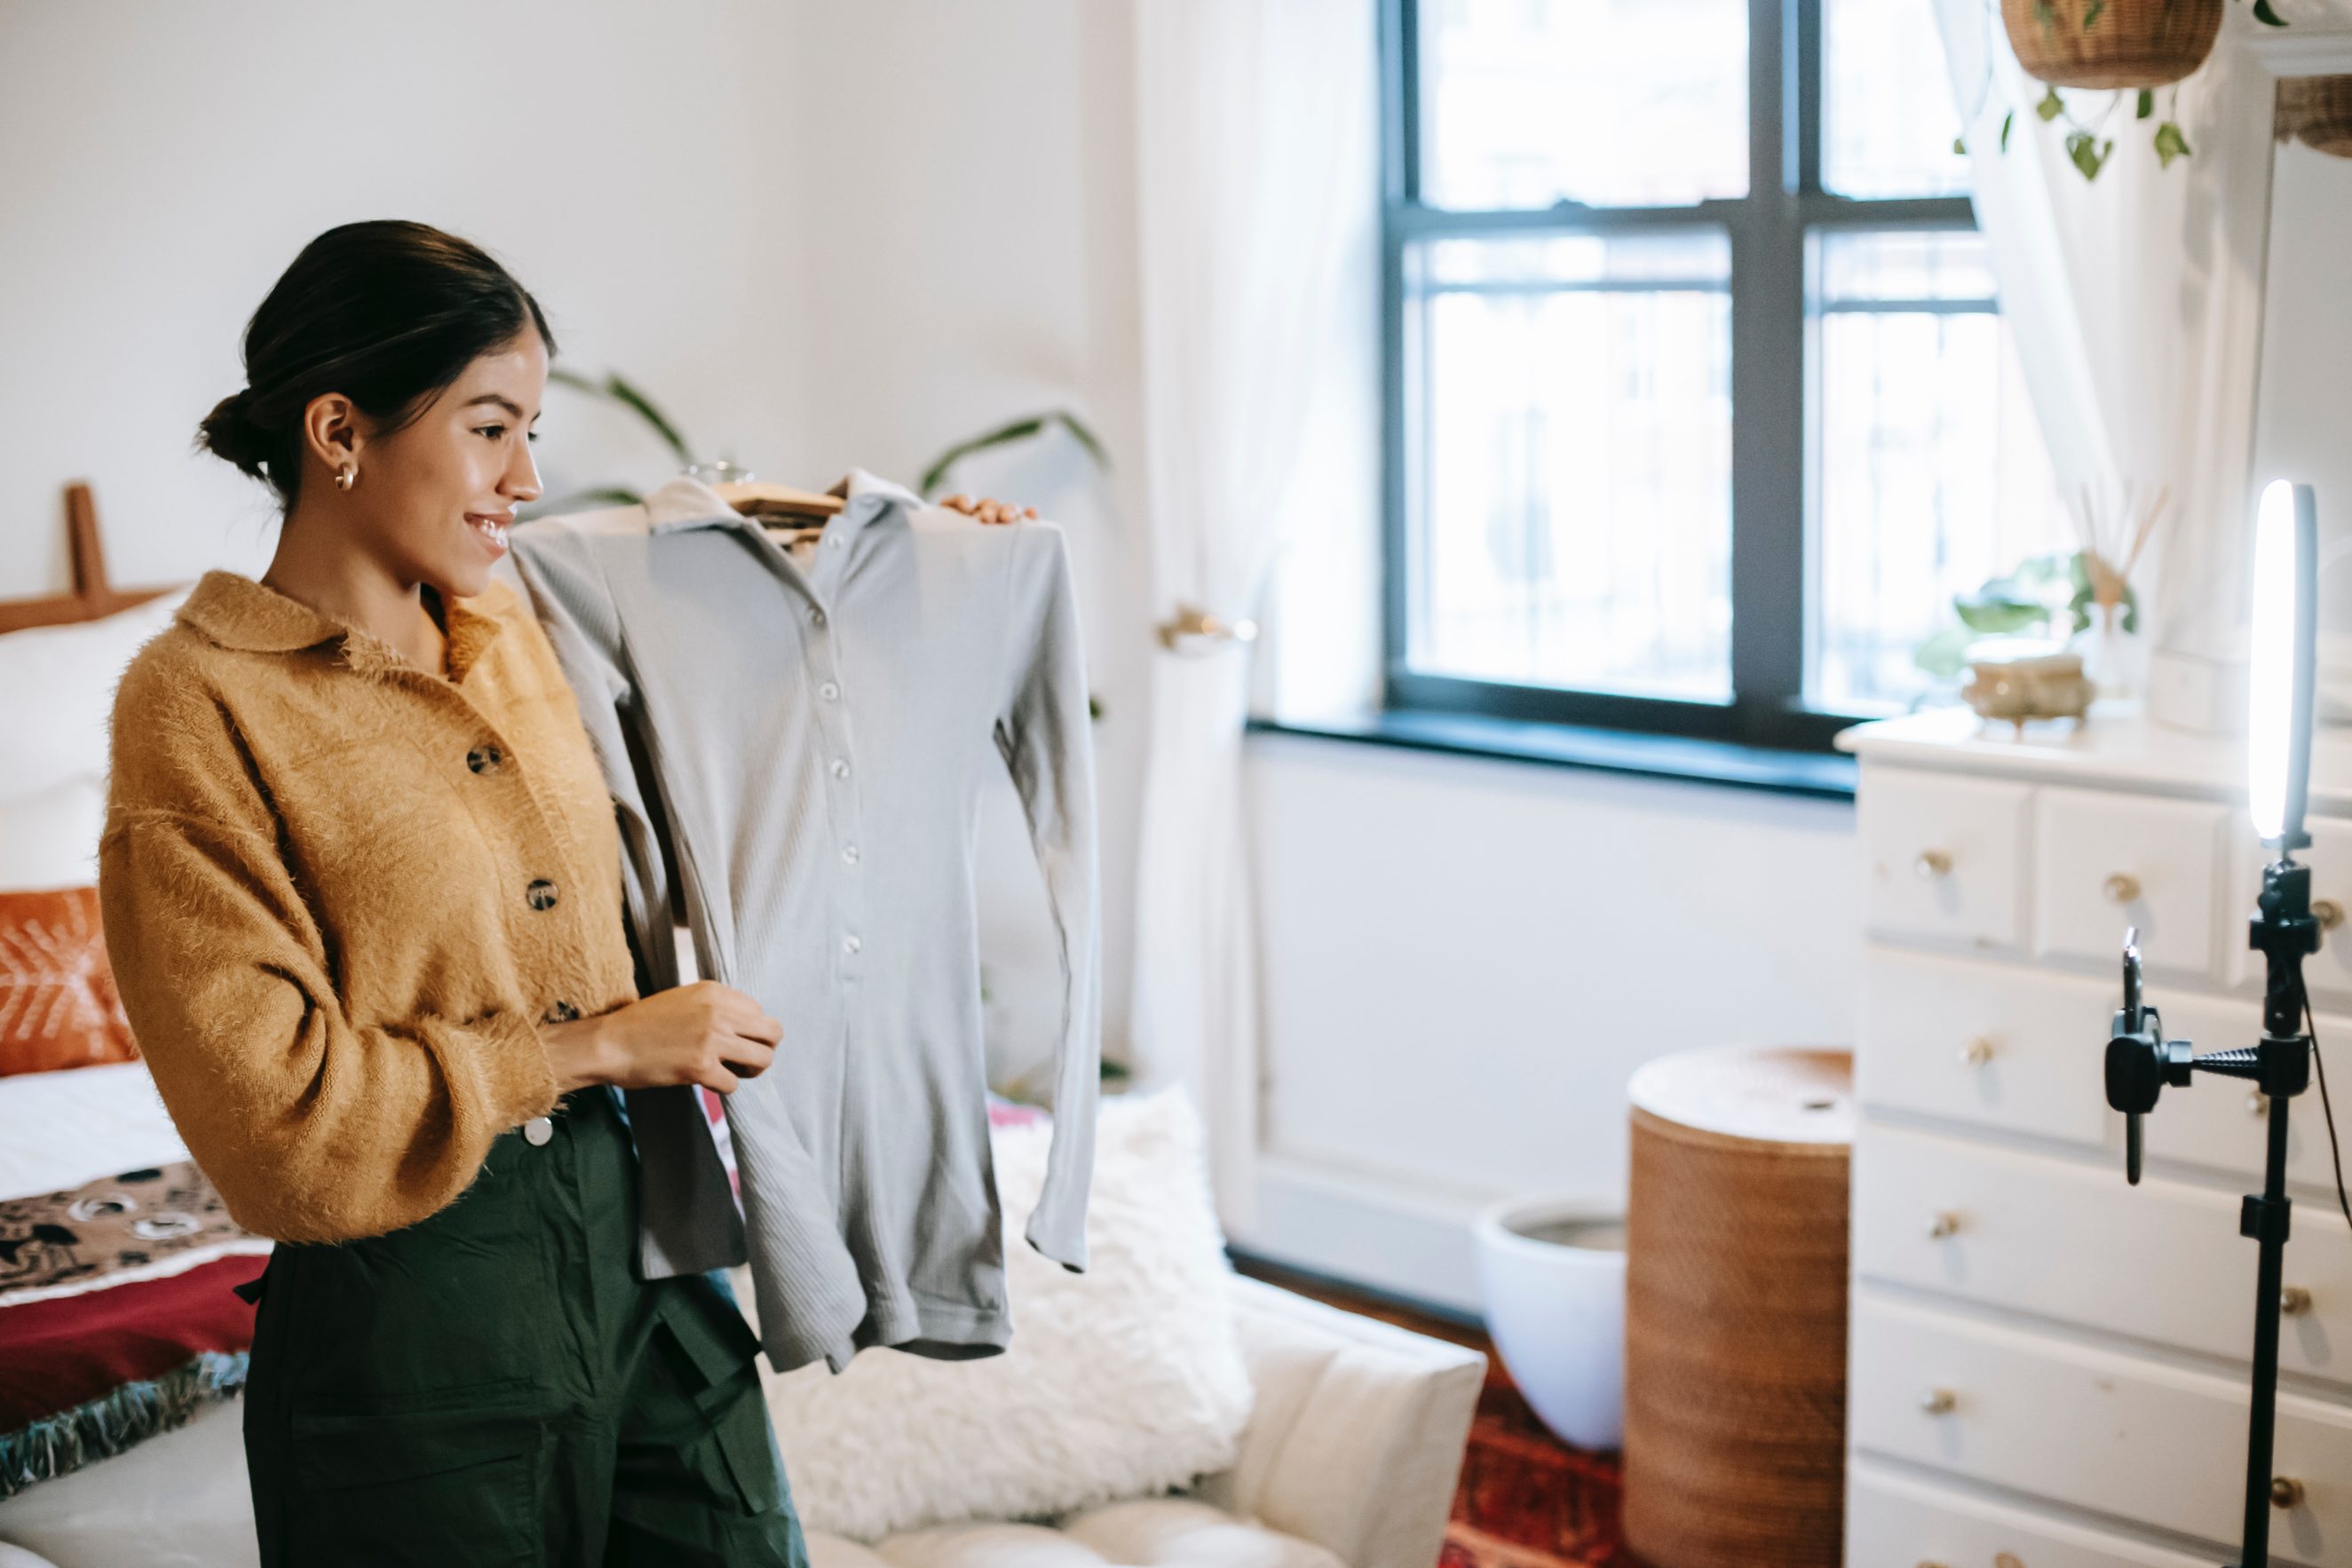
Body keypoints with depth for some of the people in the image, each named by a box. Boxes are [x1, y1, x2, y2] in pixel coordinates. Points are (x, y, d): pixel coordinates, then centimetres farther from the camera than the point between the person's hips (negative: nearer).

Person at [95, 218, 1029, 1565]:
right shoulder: (199, 707, -13)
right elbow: (275, 1111, -18)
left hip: (641, 1244, 6)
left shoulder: (518, 628, 5)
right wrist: (601, 1049, -14)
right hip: (415, 1309, -6)